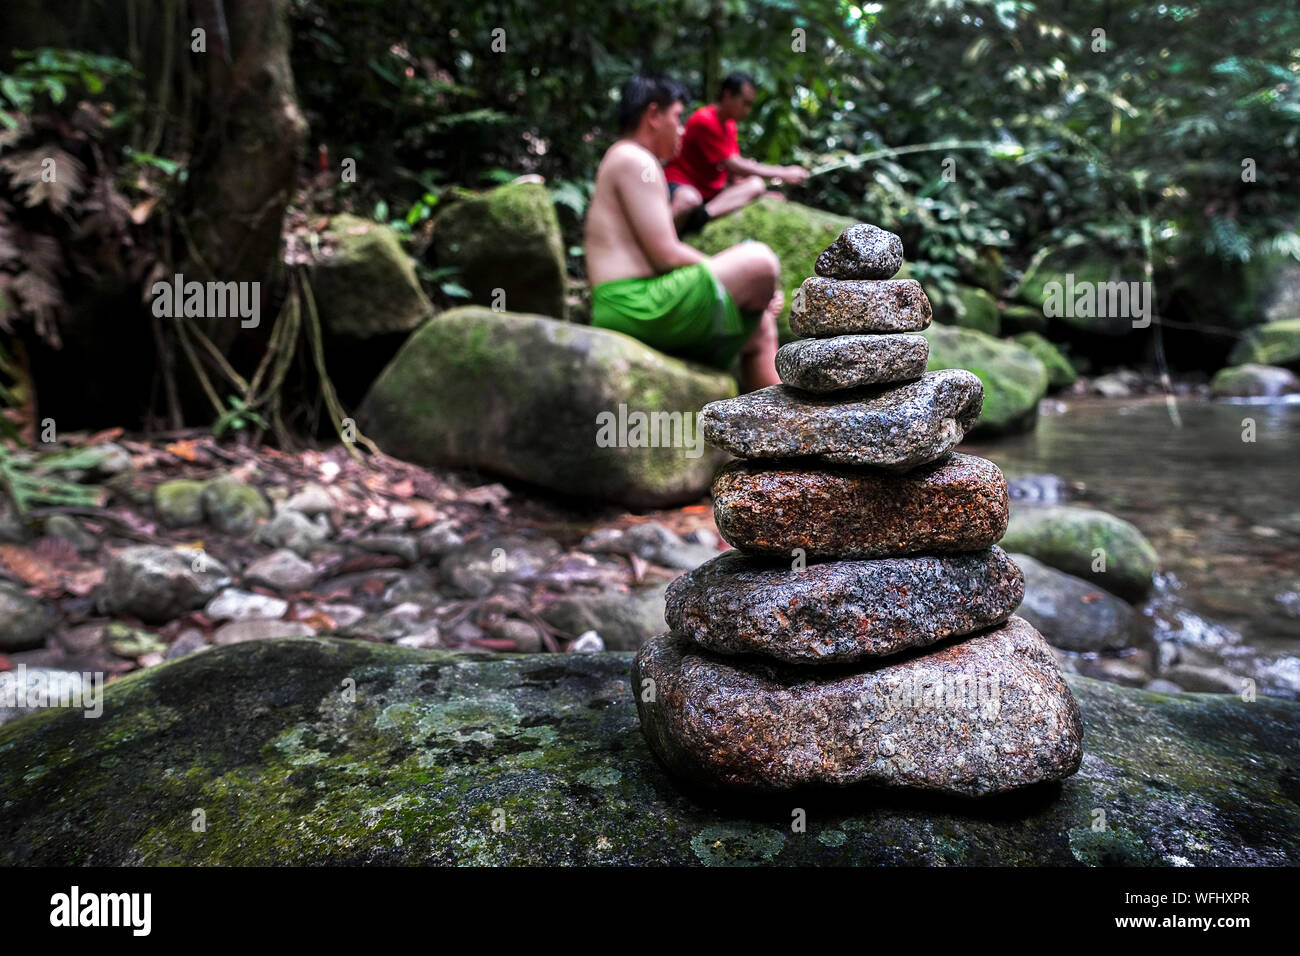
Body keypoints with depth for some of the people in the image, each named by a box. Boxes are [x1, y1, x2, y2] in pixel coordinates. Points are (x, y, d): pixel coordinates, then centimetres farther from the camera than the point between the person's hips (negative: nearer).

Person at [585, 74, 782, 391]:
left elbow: (662, 257, 21)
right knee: (760, 261, -10)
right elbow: (666, 255, -15)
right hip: (639, 306, -11)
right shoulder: (634, 160, -6)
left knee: (761, 329, 19)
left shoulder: (623, 161, 27)